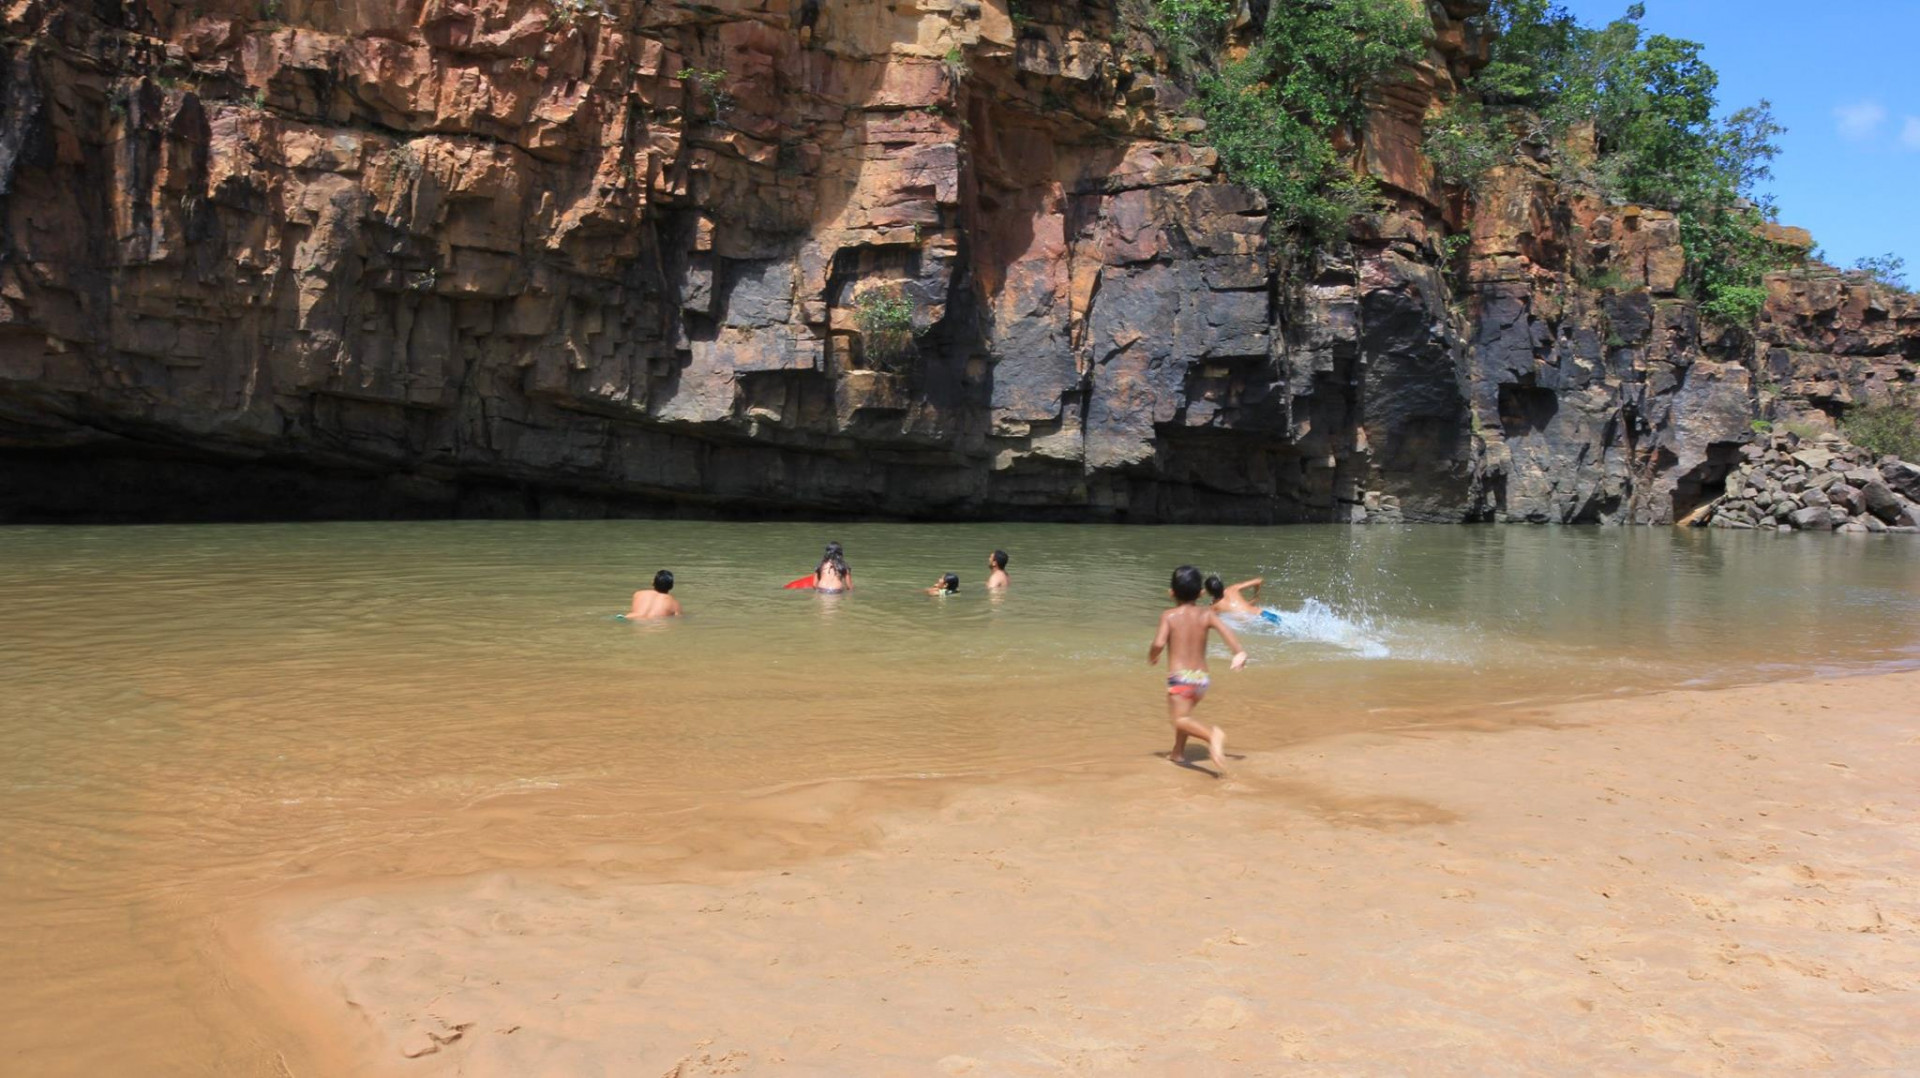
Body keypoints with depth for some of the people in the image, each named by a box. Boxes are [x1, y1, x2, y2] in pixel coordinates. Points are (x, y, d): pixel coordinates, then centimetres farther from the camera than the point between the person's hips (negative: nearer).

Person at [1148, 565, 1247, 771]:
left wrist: (1151, 657, 4)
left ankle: (1212, 734, -38)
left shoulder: (1169, 616, -3)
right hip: (1201, 677, 5)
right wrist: (1240, 652, -12)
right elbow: (1226, 630, -10)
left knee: (1180, 720, -12)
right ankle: (1178, 752, 34)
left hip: (1179, 677, -5)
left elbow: (1159, 643, -15)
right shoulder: (1206, 614, 6)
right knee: (1184, 713, 28)